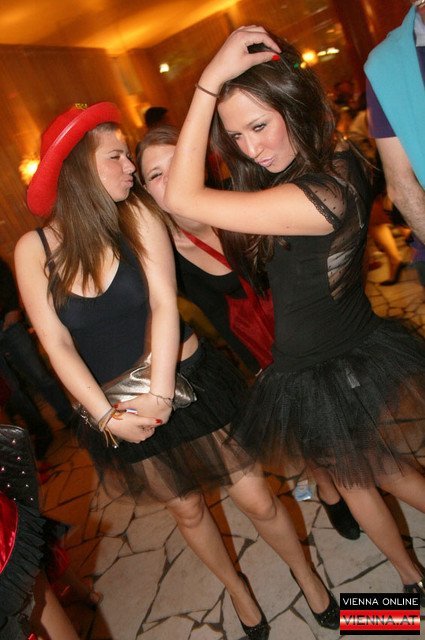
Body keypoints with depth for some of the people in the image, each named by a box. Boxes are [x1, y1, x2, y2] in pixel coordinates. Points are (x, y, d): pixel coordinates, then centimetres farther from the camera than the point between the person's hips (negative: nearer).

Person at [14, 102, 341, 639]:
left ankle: (307, 575, 38)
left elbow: (164, 303, -16)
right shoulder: (33, 249, -8)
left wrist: (160, 395, -22)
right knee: (186, 509, 20)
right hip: (118, 407, 2)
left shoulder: (137, 214, -10)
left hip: (186, 381, -1)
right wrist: (107, 415, -17)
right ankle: (236, 589, 49)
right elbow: (57, 343, -11)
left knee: (255, 498, 7)